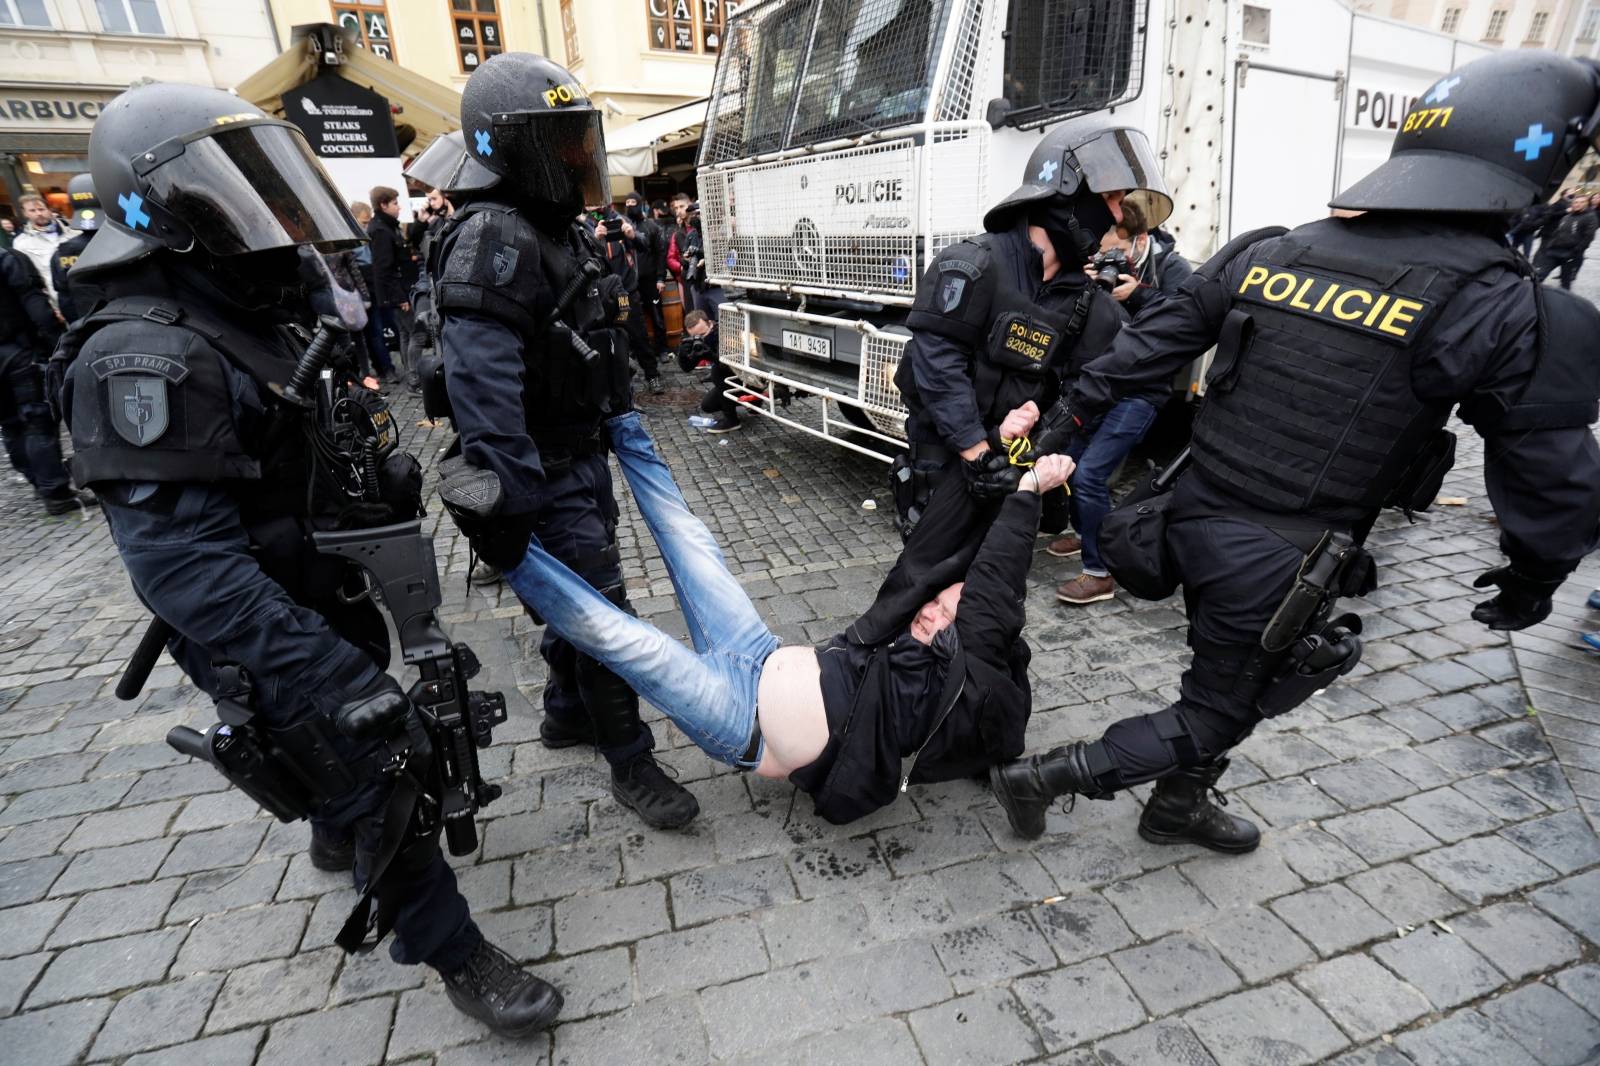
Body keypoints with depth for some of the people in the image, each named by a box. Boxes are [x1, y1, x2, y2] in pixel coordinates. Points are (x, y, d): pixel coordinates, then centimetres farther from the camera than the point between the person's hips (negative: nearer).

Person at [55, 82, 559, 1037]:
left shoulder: (268, 312, 5)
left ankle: (338, 841, 56)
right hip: (271, 642, -9)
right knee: (383, 785, 0)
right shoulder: (147, 356, -25)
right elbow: (186, 565, -33)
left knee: (354, 751, 28)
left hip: (335, 599, 9)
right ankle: (453, 951, 19)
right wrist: (330, 675, -38)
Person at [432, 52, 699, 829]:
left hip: (585, 454, 10)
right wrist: (507, 506, -31)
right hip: (547, 474, -10)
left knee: (576, 594, 21)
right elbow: (482, 392, -29)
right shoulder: (493, 241, -21)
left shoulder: (559, 230, 12)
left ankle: (566, 713, 41)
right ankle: (630, 765, 13)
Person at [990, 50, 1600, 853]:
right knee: (1218, 713, 14)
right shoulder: (1514, 316, -12)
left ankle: (1179, 806, 44)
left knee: (1225, 679, 27)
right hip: (1278, 569, -6)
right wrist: (1532, 579, 14)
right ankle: (1042, 775, 13)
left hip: (1195, 518, 6)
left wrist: (1071, 412, 18)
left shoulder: (1263, 256, 1)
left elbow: (1150, 344, 7)